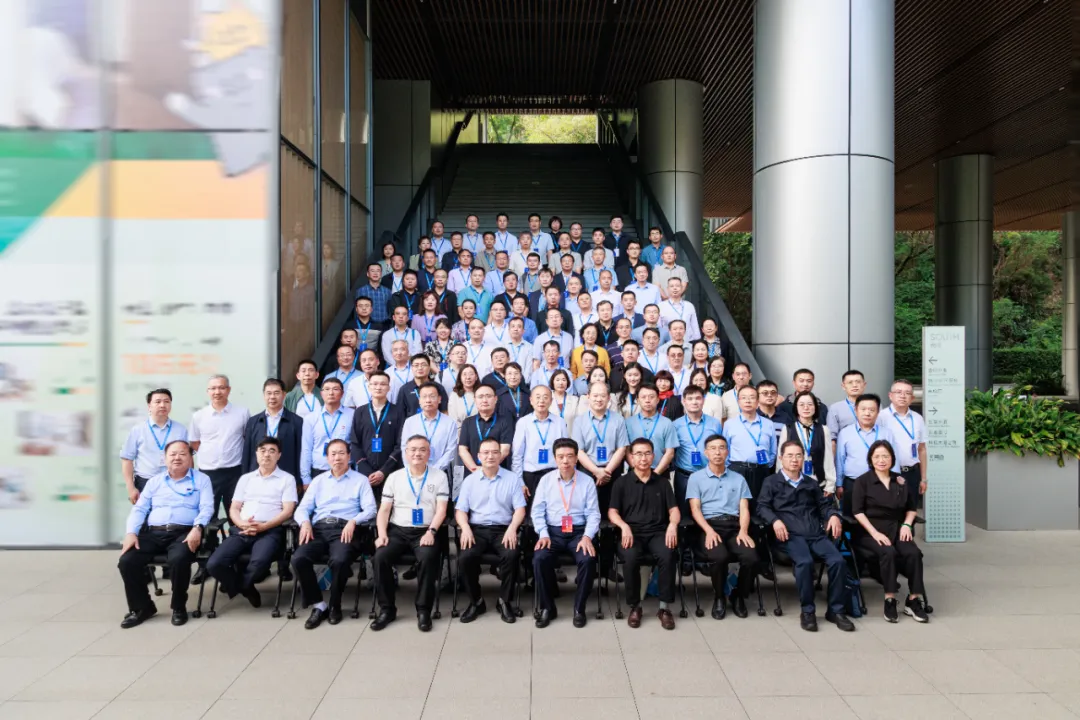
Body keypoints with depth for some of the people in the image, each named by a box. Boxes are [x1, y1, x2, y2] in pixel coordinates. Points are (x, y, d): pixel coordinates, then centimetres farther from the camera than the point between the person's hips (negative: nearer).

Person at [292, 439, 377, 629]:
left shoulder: (360, 480, 14)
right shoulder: (318, 481, 25)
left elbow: (370, 510, 2)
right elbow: (302, 508, 16)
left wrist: (353, 521, -17)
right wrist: (305, 522, -7)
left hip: (345, 529, -3)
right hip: (318, 529, 3)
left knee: (339, 560, -34)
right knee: (298, 559, -26)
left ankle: (335, 605, -7)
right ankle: (318, 605, -10)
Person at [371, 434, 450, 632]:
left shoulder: (439, 476, 6)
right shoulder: (394, 477, 12)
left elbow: (441, 510, 0)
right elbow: (384, 510, 9)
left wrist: (431, 531, -15)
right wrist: (382, 533, -8)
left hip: (425, 531, -2)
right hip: (397, 530, 2)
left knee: (427, 558, -32)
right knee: (380, 557, -25)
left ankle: (423, 610, -17)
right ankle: (387, 609, -8)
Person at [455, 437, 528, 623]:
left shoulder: (512, 479, 8)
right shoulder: (470, 480, 12)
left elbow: (520, 509, 3)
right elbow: (460, 510, 7)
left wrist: (512, 528, -16)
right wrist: (465, 528, -13)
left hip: (503, 529, -1)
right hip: (476, 529, 1)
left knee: (512, 555, -31)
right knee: (465, 557, -28)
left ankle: (505, 601, -9)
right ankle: (476, 602, -5)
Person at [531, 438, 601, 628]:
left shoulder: (587, 481, 3)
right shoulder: (546, 480, 5)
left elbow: (593, 514, 0)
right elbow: (537, 511, 3)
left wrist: (587, 537, -15)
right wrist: (543, 534, -11)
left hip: (579, 531, 0)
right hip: (552, 531, 1)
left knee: (588, 559, -29)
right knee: (540, 558, -28)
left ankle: (579, 609, -6)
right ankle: (547, 608, -6)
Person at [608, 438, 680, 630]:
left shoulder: (662, 482, 16)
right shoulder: (621, 482, 9)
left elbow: (673, 509, 10)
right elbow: (612, 511, 2)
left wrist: (673, 524, -13)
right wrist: (624, 526, -19)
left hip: (657, 532, 1)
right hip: (632, 532, -1)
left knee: (667, 555, -32)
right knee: (631, 557, -34)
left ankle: (665, 607, -17)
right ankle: (635, 606, -14)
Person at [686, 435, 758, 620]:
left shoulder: (739, 479, 21)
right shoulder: (696, 478, 12)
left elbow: (744, 509, 11)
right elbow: (695, 509, 2)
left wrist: (743, 531, -9)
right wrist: (709, 531, -15)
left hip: (734, 526, 3)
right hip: (709, 526, -2)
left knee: (751, 557, -27)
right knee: (719, 556, -34)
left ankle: (739, 597, 3)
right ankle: (719, 597, -3)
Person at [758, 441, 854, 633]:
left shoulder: (811, 483, 29)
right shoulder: (771, 482, 13)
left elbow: (825, 504, 26)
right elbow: (762, 506, 3)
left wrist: (833, 515, 2)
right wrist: (775, 520, -16)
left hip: (816, 533, 4)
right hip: (791, 534, -4)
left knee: (838, 561, -23)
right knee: (805, 562, -33)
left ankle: (836, 610, -7)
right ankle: (807, 611, -16)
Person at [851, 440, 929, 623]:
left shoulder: (901, 481, 12)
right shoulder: (862, 481, 0)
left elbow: (912, 507, 20)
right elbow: (858, 511, -6)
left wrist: (906, 524, 0)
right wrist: (875, 533, -17)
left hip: (896, 529, 4)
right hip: (870, 531, -4)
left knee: (913, 553, -25)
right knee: (888, 552, -33)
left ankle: (914, 600, -14)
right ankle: (890, 600, -23)